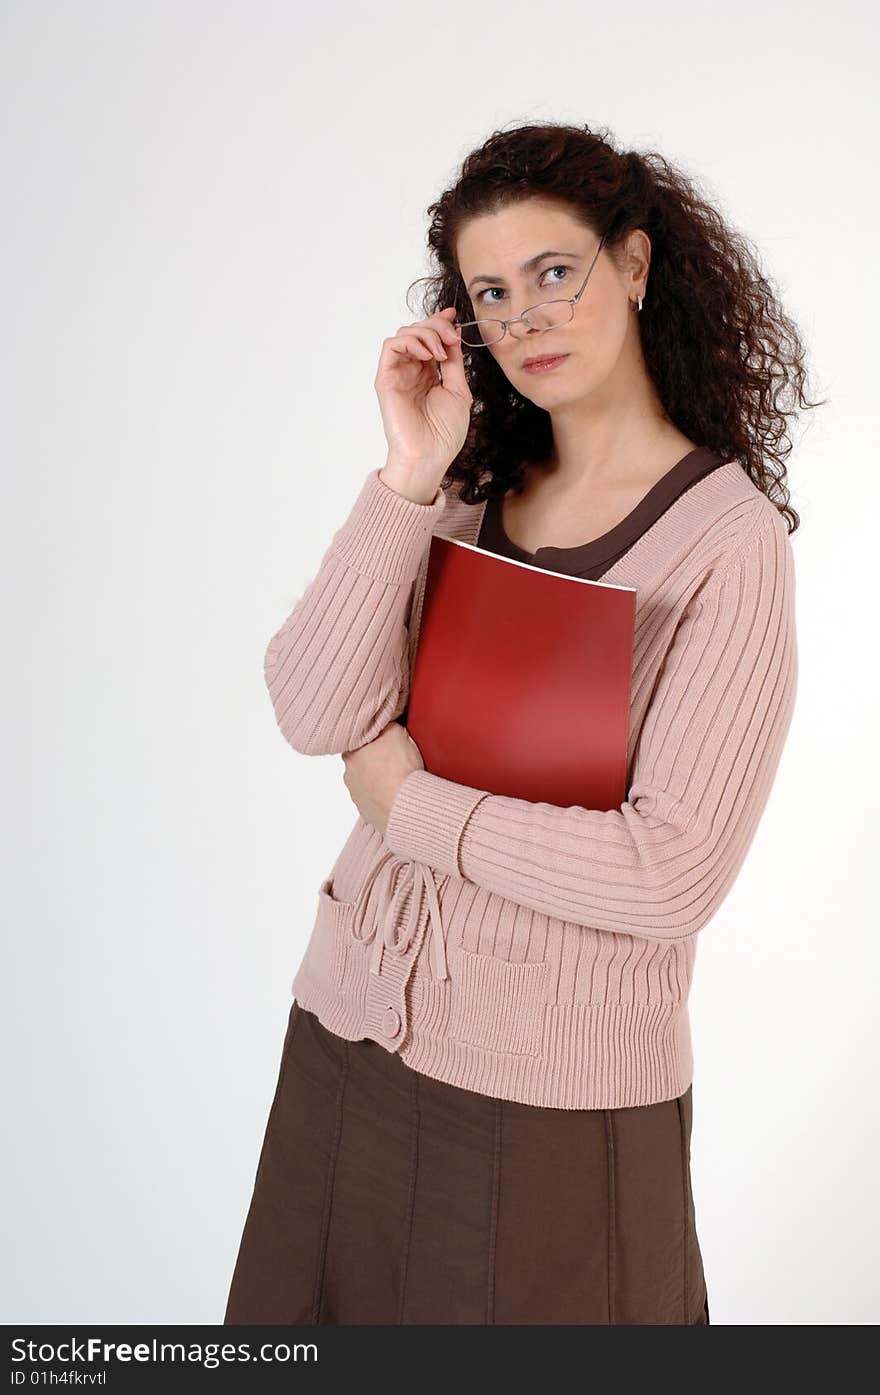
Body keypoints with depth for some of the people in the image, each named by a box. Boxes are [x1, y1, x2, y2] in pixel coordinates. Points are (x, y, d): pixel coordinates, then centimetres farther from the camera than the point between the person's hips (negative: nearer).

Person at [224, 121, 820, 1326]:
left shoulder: (730, 537, -12)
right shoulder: (469, 494, 2)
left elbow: (673, 874, -19)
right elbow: (315, 714, -10)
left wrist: (411, 802, -12)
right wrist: (412, 475, -15)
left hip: (554, 1091, -5)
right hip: (348, 1039, 5)